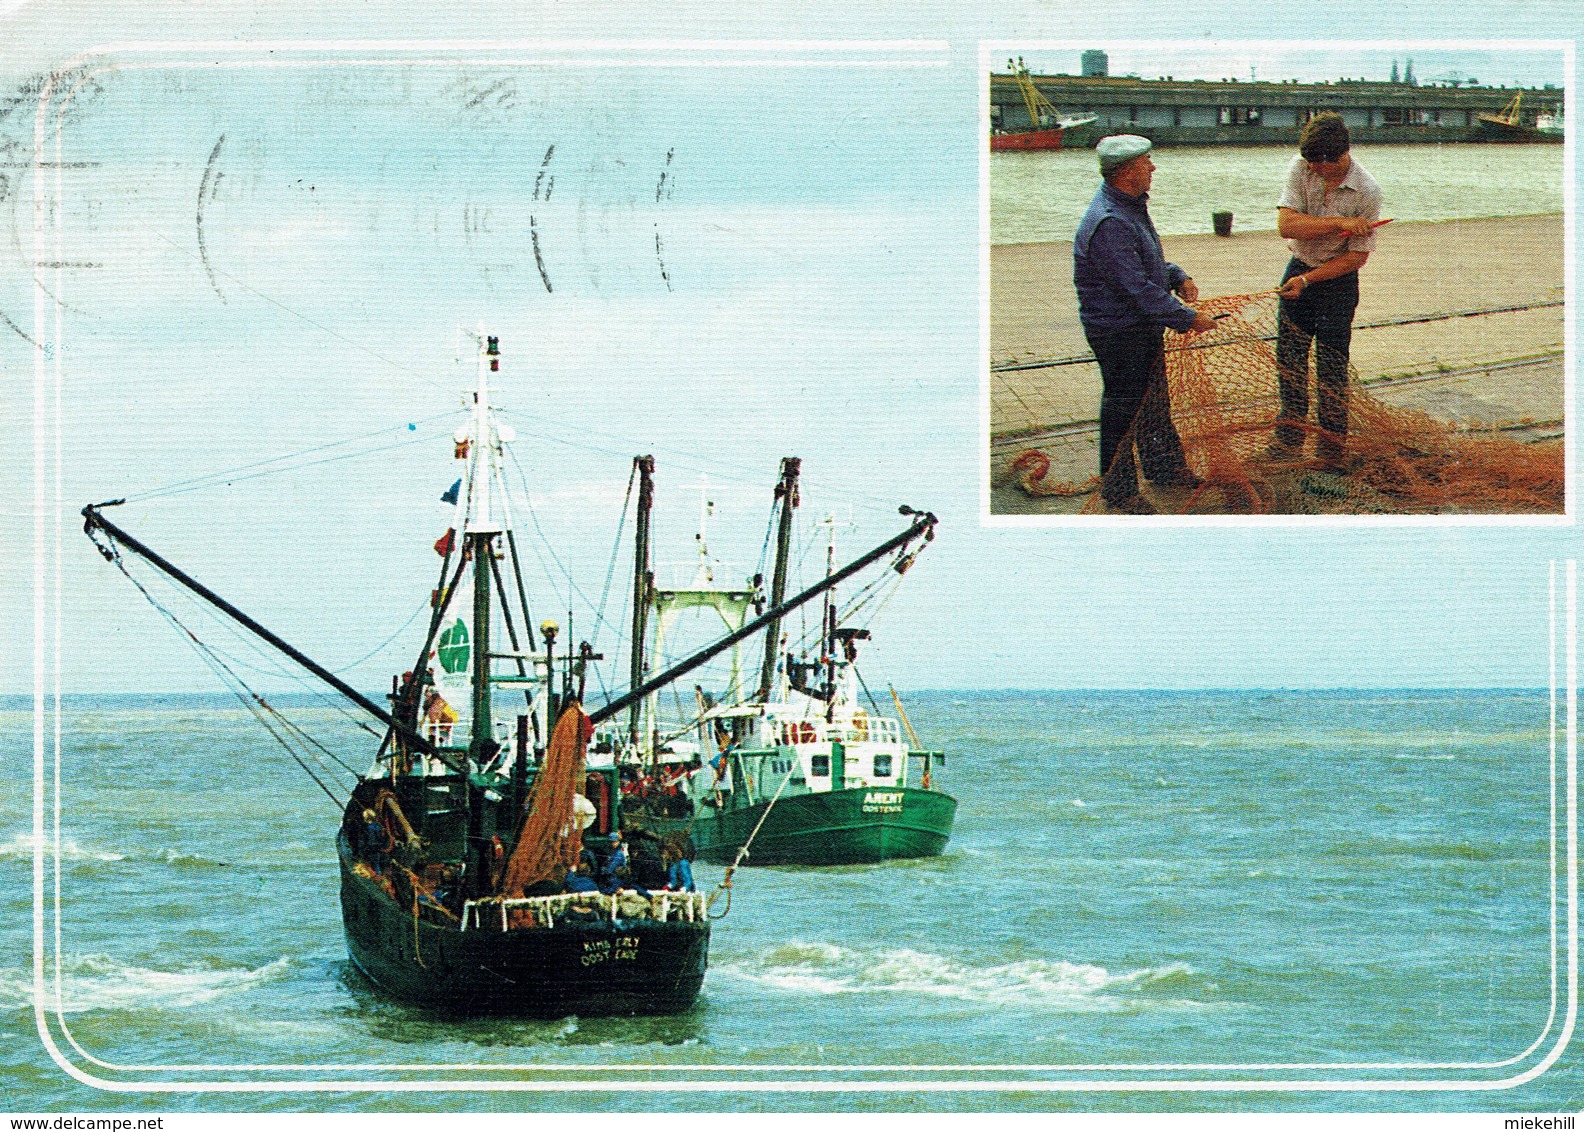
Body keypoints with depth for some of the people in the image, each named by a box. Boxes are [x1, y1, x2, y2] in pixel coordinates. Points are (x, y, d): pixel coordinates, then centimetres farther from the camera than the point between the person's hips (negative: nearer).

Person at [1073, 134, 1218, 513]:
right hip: (1118, 330, -10)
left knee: (1155, 399, 23)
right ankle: (1118, 490, 13)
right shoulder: (1109, 223, -28)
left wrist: (1179, 278, 3)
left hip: (1144, 326, 10)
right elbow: (1139, 289, -29)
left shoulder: (1130, 208, 7)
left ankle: (1165, 467, 39)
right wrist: (1188, 319, -23)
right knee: (1123, 408, 1)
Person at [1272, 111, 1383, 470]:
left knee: (1331, 369, 1)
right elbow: (1286, 224, -20)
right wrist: (1339, 223, -29)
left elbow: (1357, 256, -14)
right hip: (1298, 271, 4)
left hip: (1337, 282, -4)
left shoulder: (1366, 192, -19)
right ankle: (1289, 441, 23)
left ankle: (1330, 454, 11)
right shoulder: (1301, 168, -11)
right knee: (1289, 358, 10)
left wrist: (1308, 279, -18)